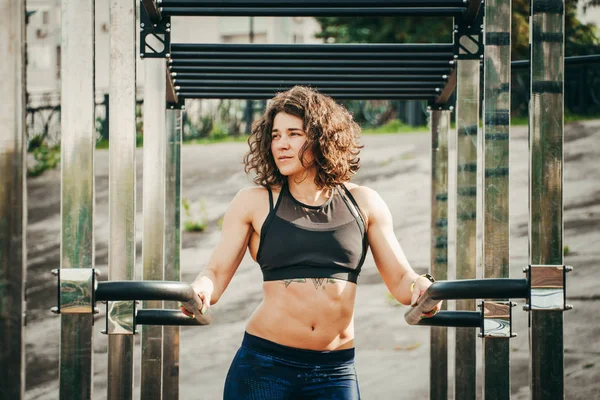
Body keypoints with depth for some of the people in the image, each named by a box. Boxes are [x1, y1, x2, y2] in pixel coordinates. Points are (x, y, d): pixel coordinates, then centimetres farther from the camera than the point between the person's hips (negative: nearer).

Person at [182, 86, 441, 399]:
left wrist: (420, 288, -15)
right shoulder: (254, 203, 5)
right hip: (264, 363, -1)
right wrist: (200, 291, -24)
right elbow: (216, 273, 0)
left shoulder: (363, 204, 9)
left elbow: (400, 279, 9)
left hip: (336, 370, 1)